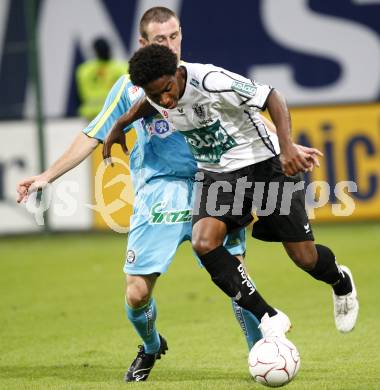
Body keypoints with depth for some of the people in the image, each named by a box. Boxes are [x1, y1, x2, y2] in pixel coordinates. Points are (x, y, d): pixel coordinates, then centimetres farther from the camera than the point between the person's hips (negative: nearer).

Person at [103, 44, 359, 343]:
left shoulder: (211, 81, -29)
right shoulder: (158, 95, -10)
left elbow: (271, 97, -23)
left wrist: (287, 146, -33)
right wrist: (119, 126, 17)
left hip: (264, 164, -5)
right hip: (216, 175, 5)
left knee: (305, 258, -1)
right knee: (204, 242, -24)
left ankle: (341, 282, 38)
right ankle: (268, 318, -14)